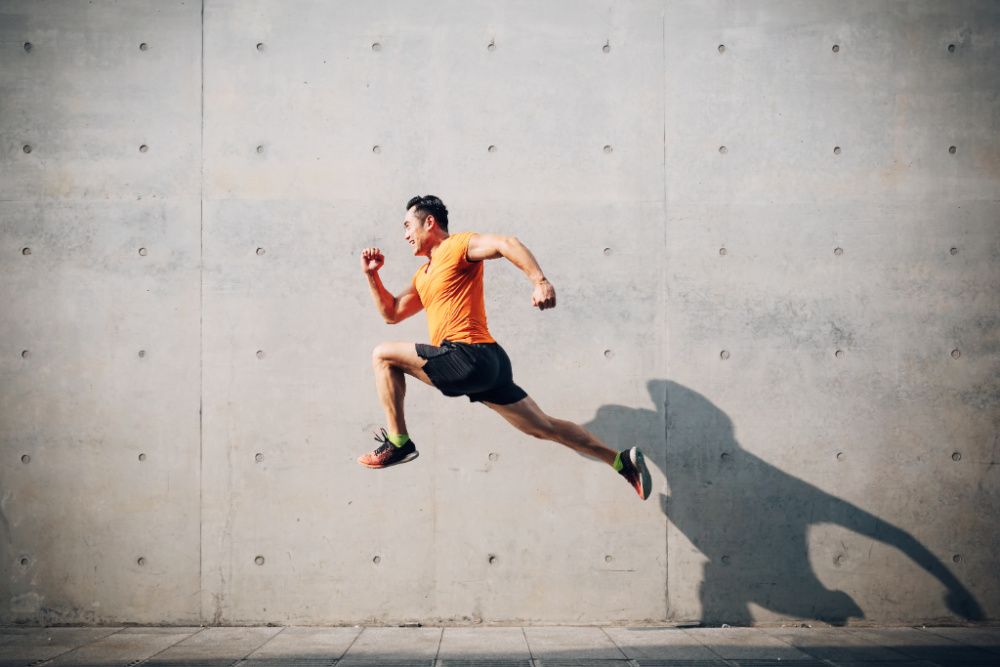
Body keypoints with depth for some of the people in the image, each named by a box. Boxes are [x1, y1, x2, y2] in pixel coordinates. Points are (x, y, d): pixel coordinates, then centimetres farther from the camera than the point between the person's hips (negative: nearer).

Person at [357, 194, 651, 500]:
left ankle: (398, 443, -4)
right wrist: (372, 275, 20)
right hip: (488, 365, 10)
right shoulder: (423, 276, 25)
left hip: (469, 358, -10)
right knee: (544, 427, 12)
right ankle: (623, 460, 14)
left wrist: (540, 282, -35)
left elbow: (505, 244, -19)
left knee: (383, 355, -5)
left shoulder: (457, 245, -3)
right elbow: (392, 313, 31)